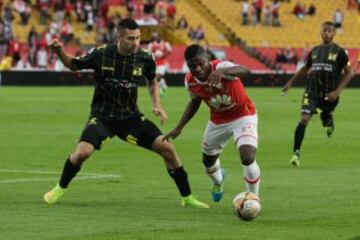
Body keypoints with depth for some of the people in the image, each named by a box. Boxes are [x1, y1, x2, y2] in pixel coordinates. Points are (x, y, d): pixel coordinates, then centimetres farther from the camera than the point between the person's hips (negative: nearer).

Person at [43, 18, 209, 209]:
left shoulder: (145, 58, -8)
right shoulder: (101, 55, -15)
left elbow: (152, 81, 12)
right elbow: (73, 65, 2)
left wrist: (157, 105, -2)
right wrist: (59, 51, -17)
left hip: (131, 117, 2)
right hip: (102, 116, -2)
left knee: (167, 148, -9)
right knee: (82, 152, -26)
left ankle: (187, 198, 9)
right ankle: (60, 189, 5)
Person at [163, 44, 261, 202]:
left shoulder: (220, 68, -34)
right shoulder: (190, 81, -16)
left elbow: (244, 70, -57)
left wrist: (221, 71, -76)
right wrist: (179, 127, 3)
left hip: (243, 117, -6)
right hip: (218, 121, 6)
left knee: (247, 158, -24)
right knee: (208, 161, 19)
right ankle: (218, 181, 58)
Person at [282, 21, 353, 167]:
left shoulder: (339, 52, -3)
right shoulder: (314, 51, 9)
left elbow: (348, 73, -3)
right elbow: (305, 69, 24)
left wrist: (337, 91, -12)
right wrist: (291, 82, 18)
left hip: (329, 95, -2)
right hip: (312, 92, 2)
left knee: (326, 123, 13)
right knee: (304, 120, -15)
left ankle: (329, 121, 52)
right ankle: (296, 153, -14)